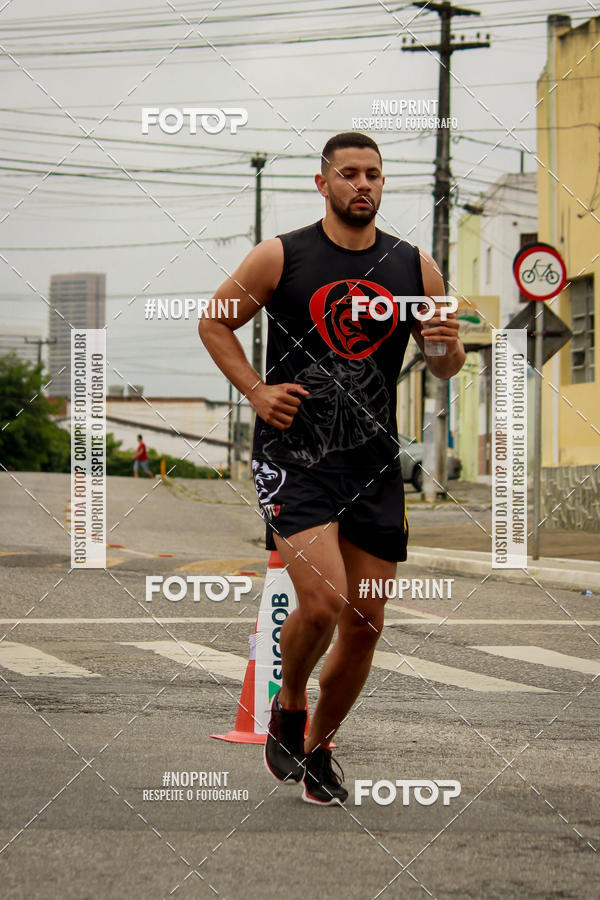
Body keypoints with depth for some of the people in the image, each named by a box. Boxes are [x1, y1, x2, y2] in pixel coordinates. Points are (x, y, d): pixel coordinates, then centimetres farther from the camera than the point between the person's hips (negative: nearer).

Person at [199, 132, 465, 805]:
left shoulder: (415, 268, 7)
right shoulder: (280, 257, -3)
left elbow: (446, 367, 16)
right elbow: (214, 324, 8)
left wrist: (447, 346, -8)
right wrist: (255, 391, -4)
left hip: (374, 465, 4)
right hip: (293, 455, -4)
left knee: (364, 622, 5)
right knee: (323, 602, -20)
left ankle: (318, 748, 26)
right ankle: (288, 705, 10)